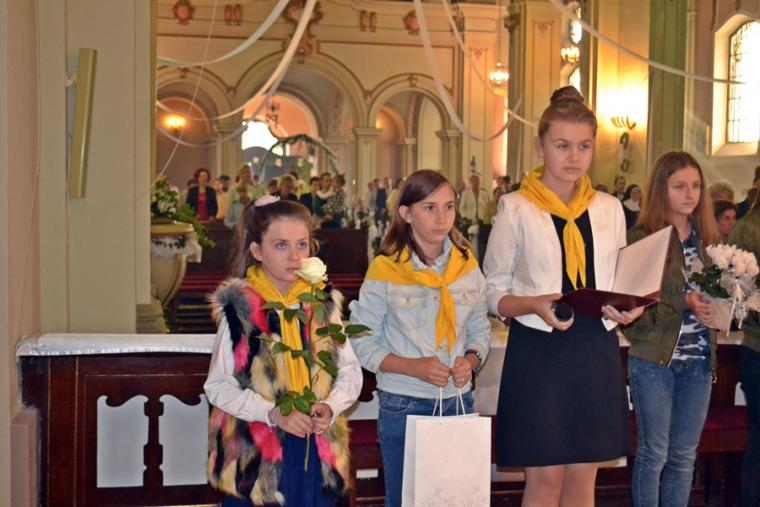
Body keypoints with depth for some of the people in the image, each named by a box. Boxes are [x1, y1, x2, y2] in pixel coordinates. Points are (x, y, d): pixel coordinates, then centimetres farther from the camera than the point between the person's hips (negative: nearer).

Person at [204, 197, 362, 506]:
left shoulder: (324, 303, 3)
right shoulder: (239, 308, -6)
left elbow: (351, 371, 7)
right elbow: (218, 386, -6)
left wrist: (330, 406, -11)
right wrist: (274, 414, -18)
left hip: (318, 454, 3)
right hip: (255, 457, -3)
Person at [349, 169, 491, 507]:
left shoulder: (467, 265, 3)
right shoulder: (385, 270, -9)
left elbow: (480, 331, 12)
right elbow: (361, 342, -7)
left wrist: (471, 360, -9)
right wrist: (414, 367, -19)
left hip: (459, 402, 3)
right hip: (403, 406, -3)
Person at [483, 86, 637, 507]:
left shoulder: (609, 209, 8)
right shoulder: (516, 209, -3)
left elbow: (620, 283, 16)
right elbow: (492, 292, -2)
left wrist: (626, 309, -6)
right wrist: (534, 305, -21)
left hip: (596, 350, 4)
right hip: (538, 351, -4)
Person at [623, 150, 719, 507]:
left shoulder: (706, 238, 10)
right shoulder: (642, 237, -7)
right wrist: (684, 302, -23)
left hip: (699, 359, 5)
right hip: (655, 359, -5)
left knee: (684, 455, 12)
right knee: (654, 453, 4)